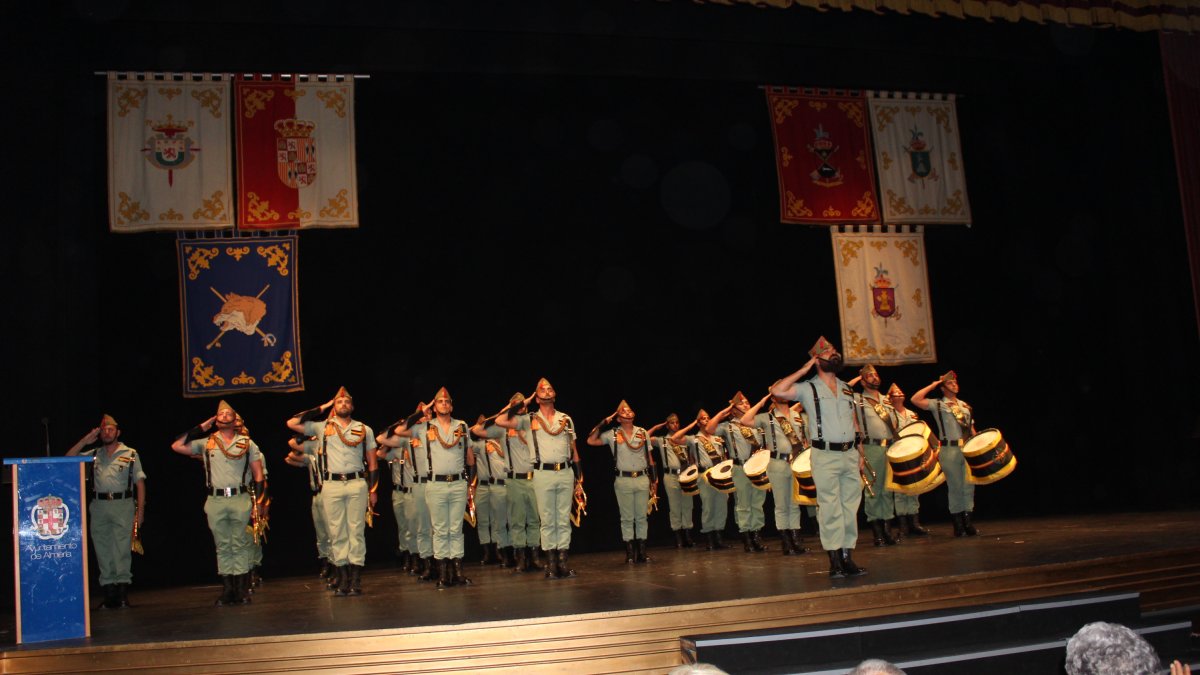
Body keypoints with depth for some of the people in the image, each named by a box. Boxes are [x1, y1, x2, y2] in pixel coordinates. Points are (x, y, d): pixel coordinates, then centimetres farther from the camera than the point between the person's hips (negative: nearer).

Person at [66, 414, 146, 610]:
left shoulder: (130, 454, 8)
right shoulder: (94, 455, 17)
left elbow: (140, 483, 5)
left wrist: (140, 510, -3)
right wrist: (84, 441, 4)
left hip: (123, 505, -3)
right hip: (98, 506, 3)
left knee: (122, 549, -8)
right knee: (102, 550, 2)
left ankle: (123, 591, -6)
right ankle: (109, 593, 6)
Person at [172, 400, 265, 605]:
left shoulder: (247, 443, 9)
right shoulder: (206, 443, 12)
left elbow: (258, 474, 8)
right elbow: (177, 446, 5)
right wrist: (201, 428, 6)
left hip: (240, 499, -2)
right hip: (215, 501, 2)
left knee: (240, 545, 0)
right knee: (222, 546, 5)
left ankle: (242, 589, 2)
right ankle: (227, 589, 8)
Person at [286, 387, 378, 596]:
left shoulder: (364, 429, 13)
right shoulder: (322, 427, 13)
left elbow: (372, 463, 13)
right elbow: (292, 423, 6)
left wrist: (373, 490, 5)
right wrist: (321, 409, 10)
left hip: (357, 484, -1)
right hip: (331, 485, 1)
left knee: (357, 531, -2)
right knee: (337, 532, 1)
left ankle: (356, 580, 0)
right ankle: (343, 579, 5)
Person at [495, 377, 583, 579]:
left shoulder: (566, 419, 13)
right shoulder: (529, 420, 6)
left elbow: (574, 452, 14)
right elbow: (500, 421, -7)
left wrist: (579, 481, 10)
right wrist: (522, 403, 0)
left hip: (566, 473, 2)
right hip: (544, 474, -2)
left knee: (564, 519, 4)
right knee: (547, 520, 1)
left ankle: (563, 561, 9)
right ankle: (551, 563, 5)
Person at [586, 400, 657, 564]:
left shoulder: (643, 433, 8)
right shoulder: (613, 434, 1)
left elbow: (649, 457, 12)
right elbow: (591, 441, -5)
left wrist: (654, 479, 9)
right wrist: (604, 423, -6)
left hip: (642, 478, 2)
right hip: (623, 480, -2)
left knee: (641, 517, 5)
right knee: (627, 518, 2)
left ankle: (642, 551, 11)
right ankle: (630, 552, 6)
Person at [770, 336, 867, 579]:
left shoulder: (847, 388, 15)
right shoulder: (808, 388, -1)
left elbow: (854, 422, 18)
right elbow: (777, 391, -16)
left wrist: (861, 453, 12)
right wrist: (804, 369, -9)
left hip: (850, 454, 5)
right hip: (826, 456, -5)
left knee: (851, 508, 6)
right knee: (830, 510, -4)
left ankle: (848, 557, 12)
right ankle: (835, 561, -1)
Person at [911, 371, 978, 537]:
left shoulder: (965, 405, 18)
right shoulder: (937, 404, 3)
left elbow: (971, 429, 20)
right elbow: (915, 400, -11)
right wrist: (932, 385, -3)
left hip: (968, 449, 4)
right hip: (949, 450, -4)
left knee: (968, 485, 3)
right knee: (954, 486, 0)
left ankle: (968, 521, 11)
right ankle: (958, 524, 8)